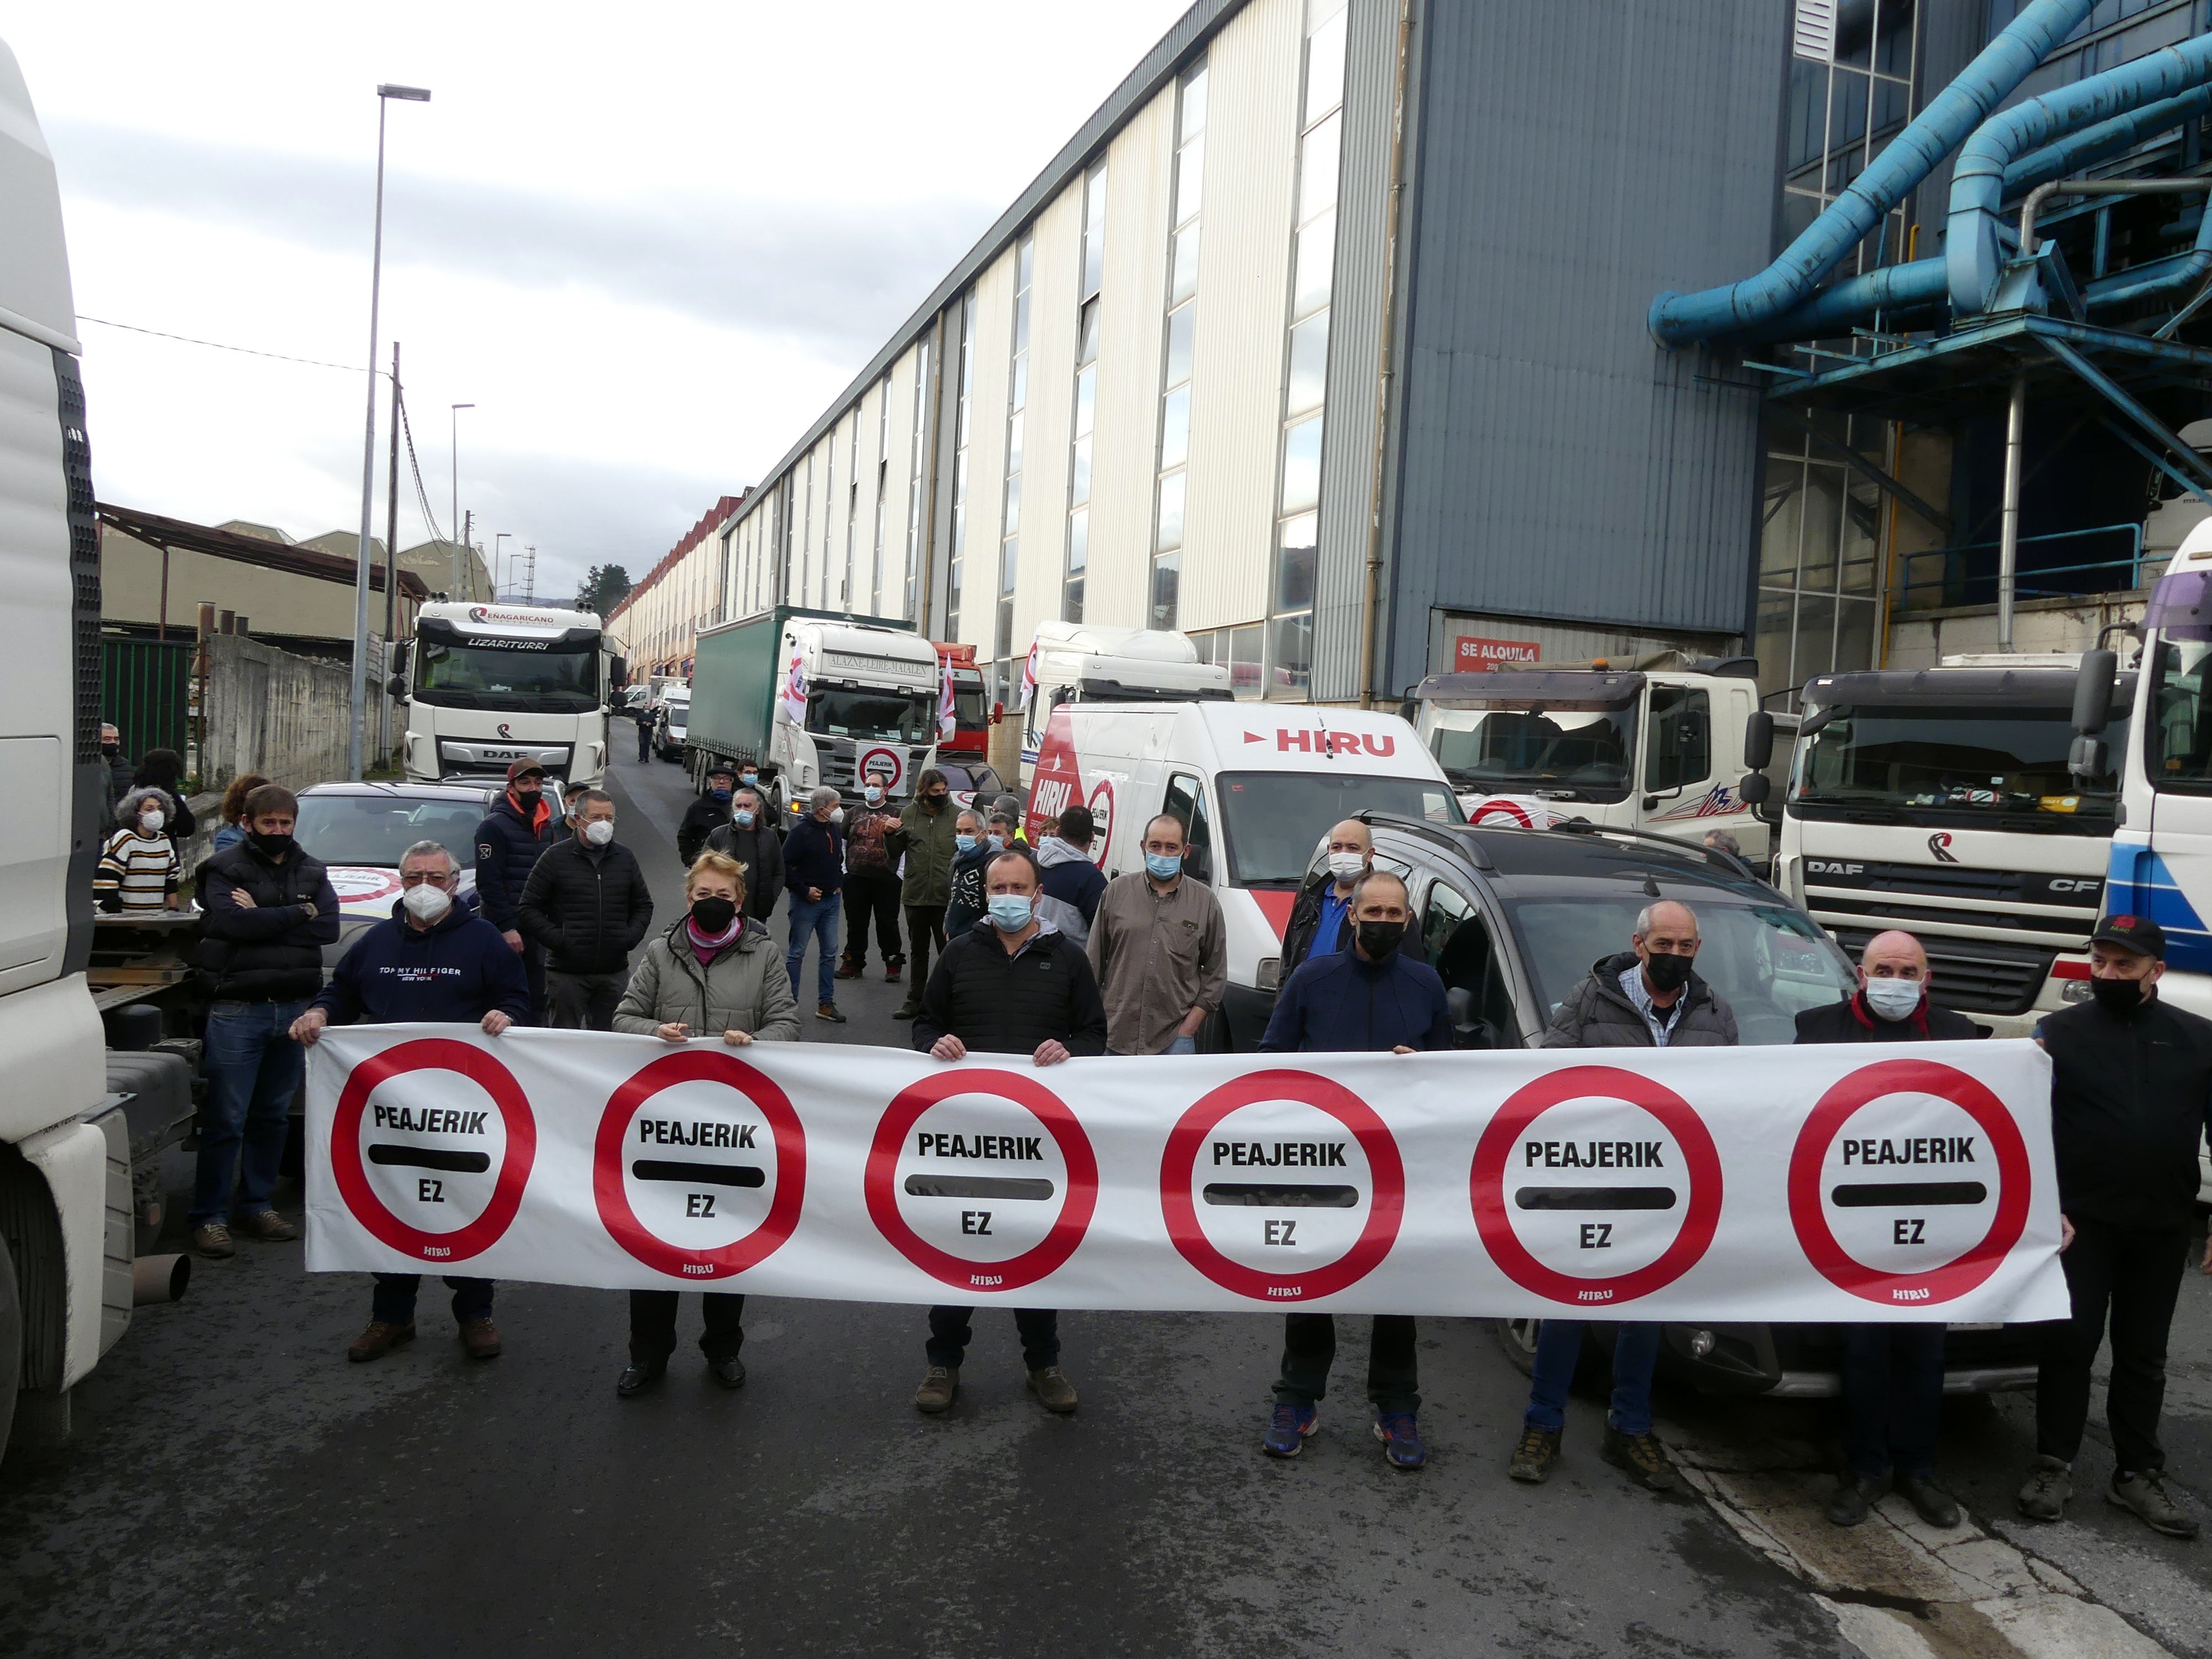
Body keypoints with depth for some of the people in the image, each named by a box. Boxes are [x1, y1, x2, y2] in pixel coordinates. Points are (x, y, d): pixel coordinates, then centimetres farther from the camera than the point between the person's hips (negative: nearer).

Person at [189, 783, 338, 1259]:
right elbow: (230, 921, -18)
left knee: (273, 1116, 12)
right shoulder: (225, 868, 0)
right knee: (225, 1119, -3)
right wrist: (297, 914, -10)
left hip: (294, 1009, 5)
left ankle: (255, 1206, 23)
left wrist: (263, 918, -11)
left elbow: (328, 928, -3)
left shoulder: (313, 871, 12)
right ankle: (209, 1216, 5)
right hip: (237, 1010, -4)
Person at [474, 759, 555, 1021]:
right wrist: (506, 928, -19)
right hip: (506, 927, -7)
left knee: (537, 1000, 9)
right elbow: (488, 882, -15)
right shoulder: (494, 825, -9)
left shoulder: (546, 826, 14)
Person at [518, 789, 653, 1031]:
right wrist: (557, 939, -11)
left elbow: (644, 905, 21)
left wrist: (632, 936, 4)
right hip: (567, 972, -3)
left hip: (614, 973, 3)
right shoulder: (556, 857, 0)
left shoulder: (625, 858, 11)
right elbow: (528, 908, -1)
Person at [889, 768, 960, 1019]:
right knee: (918, 951, 16)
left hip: (946, 897, -3)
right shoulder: (909, 814, 4)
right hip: (915, 895, 3)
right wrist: (890, 834, -7)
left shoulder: (956, 816, -3)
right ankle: (914, 1000, 27)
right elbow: (895, 853, 10)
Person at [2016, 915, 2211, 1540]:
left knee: (2143, 1353, 12)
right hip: (2080, 1221, -2)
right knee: (2071, 1343, 2)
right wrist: (2044, 1207, -13)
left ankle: (2138, 1474, 22)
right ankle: (2054, 1466, 12)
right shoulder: (2058, 1033, -2)